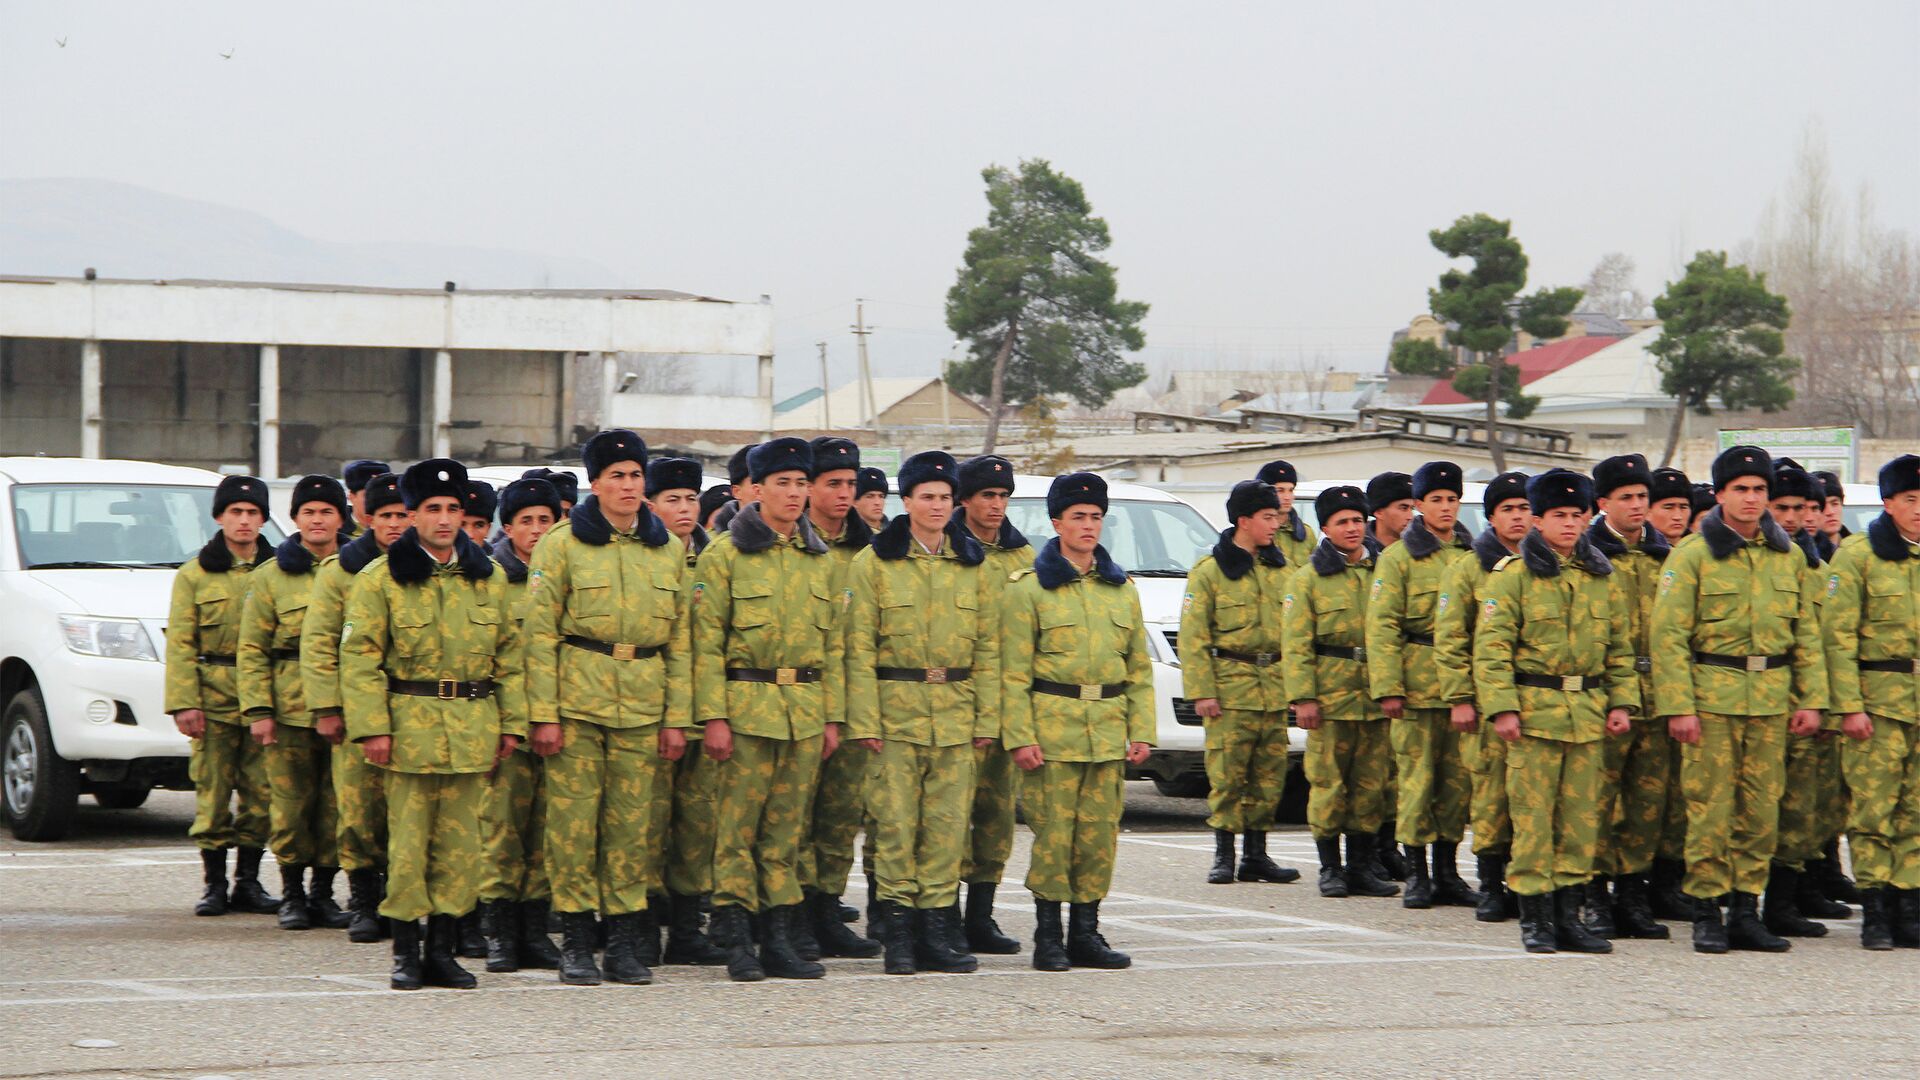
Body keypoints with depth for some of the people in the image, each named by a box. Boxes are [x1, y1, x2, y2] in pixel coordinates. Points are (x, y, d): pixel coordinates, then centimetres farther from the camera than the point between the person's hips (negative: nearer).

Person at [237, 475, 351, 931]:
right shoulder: (271, 576, 6)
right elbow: (252, 650, 4)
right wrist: (257, 709, -6)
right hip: (289, 708, -1)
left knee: (337, 803, 2)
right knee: (291, 803, -1)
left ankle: (324, 893, 12)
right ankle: (292, 893, 9)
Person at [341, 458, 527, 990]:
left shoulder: (488, 576, 11)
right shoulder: (381, 578, -1)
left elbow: (508, 653, 15)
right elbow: (360, 656, -4)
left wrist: (512, 721, 8)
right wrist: (372, 726, -11)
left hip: (472, 730, 3)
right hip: (409, 726, -3)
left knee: (460, 842, 4)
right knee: (407, 841, -2)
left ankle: (443, 949, 11)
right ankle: (406, 951, 5)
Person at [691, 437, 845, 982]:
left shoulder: (820, 559, 13)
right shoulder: (724, 554, -2)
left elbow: (834, 644, 16)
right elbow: (706, 641, -5)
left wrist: (832, 716, 9)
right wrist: (713, 716, -12)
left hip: (806, 711, 5)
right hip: (746, 706, -4)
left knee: (787, 829, 6)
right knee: (738, 826, -5)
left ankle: (779, 940, 9)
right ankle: (736, 942, -2)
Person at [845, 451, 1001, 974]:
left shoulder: (973, 565, 11)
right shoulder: (873, 563, 2)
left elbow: (988, 647, 12)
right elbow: (860, 647, -2)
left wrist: (987, 717, 5)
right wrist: (863, 721, -9)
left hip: (956, 713, 3)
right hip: (895, 710, -3)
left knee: (949, 823, 1)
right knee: (896, 822, -3)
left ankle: (938, 928, 6)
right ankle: (898, 933, 2)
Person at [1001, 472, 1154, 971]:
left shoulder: (1121, 588, 15)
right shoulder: (1029, 588, 1)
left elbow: (1140, 667, 16)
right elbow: (1014, 670, -3)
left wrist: (1141, 729, 7)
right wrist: (1020, 735, -11)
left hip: (1108, 732, 4)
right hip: (1052, 729, -4)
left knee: (1100, 833, 3)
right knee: (1053, 832, -5)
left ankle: (1085, 933, 11)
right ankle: (1048, 938, 2)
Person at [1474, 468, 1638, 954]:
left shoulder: (1604, 576, 13)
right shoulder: (1513, 574, -2)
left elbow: (1620, 647, 17)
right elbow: (1491, 645, -6)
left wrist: (1622, 701, 7)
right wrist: (1502, 707, -13)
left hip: (1589, 713, 5)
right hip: (1534, 708, -4)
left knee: (1583, 815, 5)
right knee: (1533, 814, -4)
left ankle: (1568, 914, 11)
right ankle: (1535, 917, 2)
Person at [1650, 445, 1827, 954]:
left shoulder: (1788, 555, 12)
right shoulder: (1692, 555, -2)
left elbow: (1806, 633, 16)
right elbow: (1669, 635, -5)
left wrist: (1811, 698, 7)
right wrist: (1678, 705, -12)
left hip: (1772, 698, 4)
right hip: (1712, 697, -4)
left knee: (1762, 807, 5)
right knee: (1711, 806, -3)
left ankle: (1746, 909, 12)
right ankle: (1707, 913, 4)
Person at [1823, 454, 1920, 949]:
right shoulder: (1858, 554, -2)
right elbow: (1838, 635, -5)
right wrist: (1850, 704, -11)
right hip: (1878, 699, -4)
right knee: (1872, 807, -4)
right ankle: (1875, 911, 0)